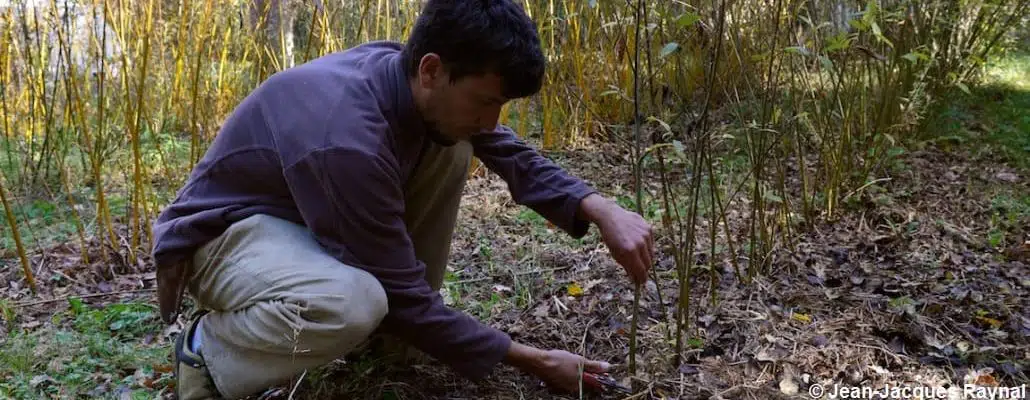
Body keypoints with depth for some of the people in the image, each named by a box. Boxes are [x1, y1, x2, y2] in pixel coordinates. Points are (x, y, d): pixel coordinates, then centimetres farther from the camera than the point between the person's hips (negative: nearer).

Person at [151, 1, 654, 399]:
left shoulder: (402, 74, -14)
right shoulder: (347, 140, -37)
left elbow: (512, 154, -2)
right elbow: (404, 297, -28)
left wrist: (601, 209, -18)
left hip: (302, 214, 8)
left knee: (451, 149, -6)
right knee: (353, 305, -41)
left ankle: (392, 332, 4)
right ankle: (204, 352, -9)